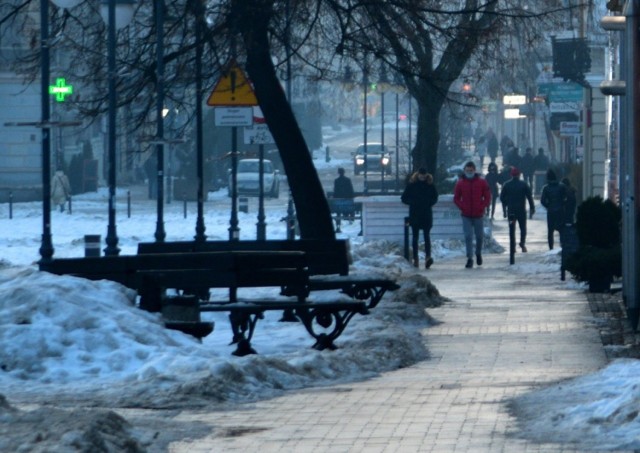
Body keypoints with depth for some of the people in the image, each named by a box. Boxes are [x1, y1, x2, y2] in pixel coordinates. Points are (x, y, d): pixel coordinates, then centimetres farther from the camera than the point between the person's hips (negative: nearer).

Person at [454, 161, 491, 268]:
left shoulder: (482, 182, 0)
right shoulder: (460, 183, 2)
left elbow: (487, 197, 4)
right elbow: (456, 198, 7)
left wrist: (483, 207, -7)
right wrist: (462, 207, -8)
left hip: (479, 215, 0)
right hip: (466, 215, 0)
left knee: (479, 236, 10)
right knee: (468, 237, -7)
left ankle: (478, 254, 33)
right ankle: (470, 259, -6)